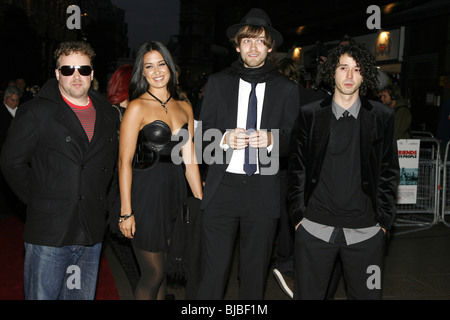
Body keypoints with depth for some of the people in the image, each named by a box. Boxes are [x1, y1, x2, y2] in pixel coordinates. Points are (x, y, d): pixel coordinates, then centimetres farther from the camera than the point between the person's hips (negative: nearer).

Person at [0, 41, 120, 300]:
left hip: (92, 232, 5)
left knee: (83, 295, 16)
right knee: (42, 294, 5)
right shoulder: (36, 113, -5)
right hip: (49, 231, -4)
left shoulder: (109, 115, 9)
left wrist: (99, 200, 11)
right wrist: (37, 201, -3)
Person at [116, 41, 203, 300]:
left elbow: (190, 160, 10)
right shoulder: (137, 108, -7)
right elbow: (125, 161, -10)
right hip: (146, 193, -5)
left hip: (174, 192, 5)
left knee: (161, 271, 15)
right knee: (154, 274, 2)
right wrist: (126, 211, -13)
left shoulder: (184, 108, 9)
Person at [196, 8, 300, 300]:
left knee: (256, 272, 13)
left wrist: (272, 139, -17)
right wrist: (224, 138, -15)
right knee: (215, 270, 1)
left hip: (264, 191, 1)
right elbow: (203, 134, 5)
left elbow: (294, 141, 4)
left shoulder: (287, 89, 6)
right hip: (222, 187, 0)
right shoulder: (218, 83, 8)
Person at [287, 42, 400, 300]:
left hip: (365, 232, 0)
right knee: (307, 294, 9)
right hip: (315, 229, 0)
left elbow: (389, 173, 6)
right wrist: (298, 215, 1)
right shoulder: (309, 115, 3)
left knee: (367, 293, 10)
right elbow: (297, 170, 5)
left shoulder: (383, 117, 4)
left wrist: (384, 221, 1)